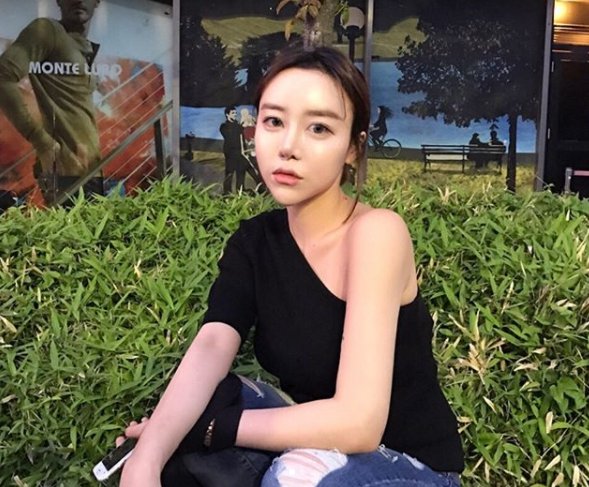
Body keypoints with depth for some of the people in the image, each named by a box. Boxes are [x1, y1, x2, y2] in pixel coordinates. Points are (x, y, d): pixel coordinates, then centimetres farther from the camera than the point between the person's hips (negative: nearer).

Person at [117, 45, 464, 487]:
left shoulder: (376, 231, -23)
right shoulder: (254, 241, -4)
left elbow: (358, 422, -30)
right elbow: (211, 347, -22)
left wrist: (205, 426, -24)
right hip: (323, 449, 6)